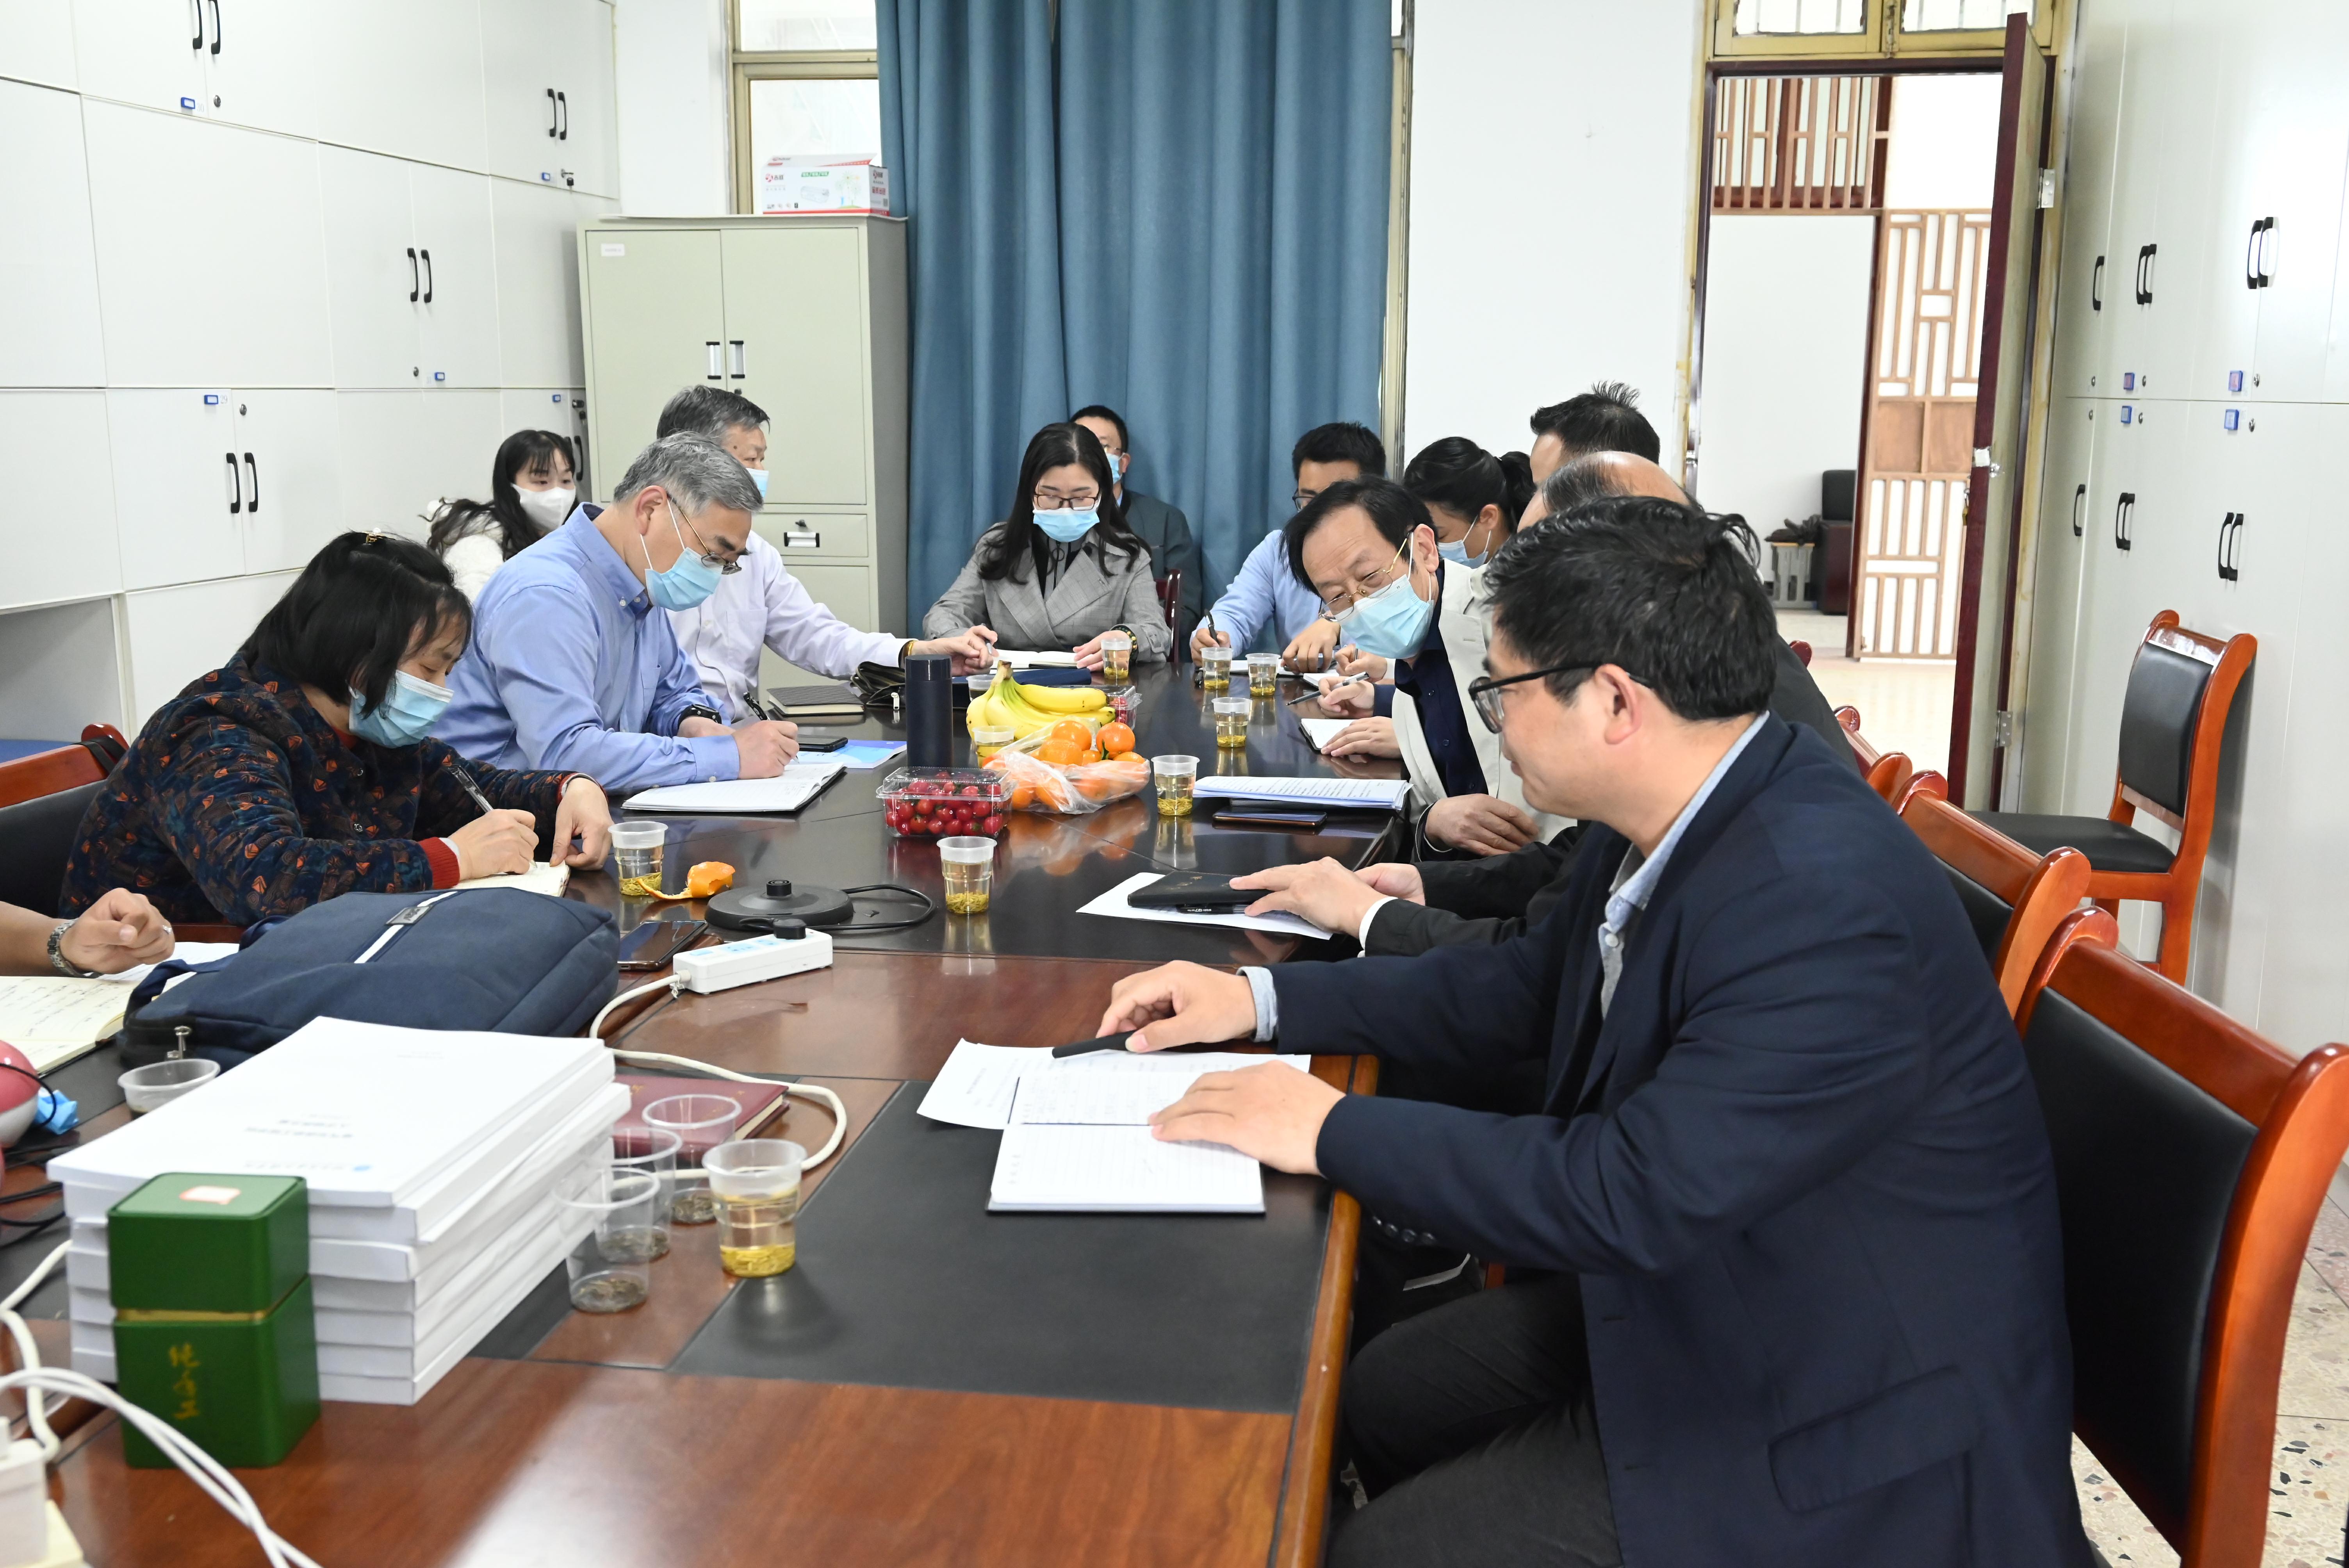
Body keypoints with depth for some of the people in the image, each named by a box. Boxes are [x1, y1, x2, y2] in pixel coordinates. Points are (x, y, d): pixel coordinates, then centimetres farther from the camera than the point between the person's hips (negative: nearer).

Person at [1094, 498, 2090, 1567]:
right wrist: (1265, 998, 5)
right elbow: (1528, 990, 11)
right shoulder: (1672, 822, -4)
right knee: (1384, 1396, 13)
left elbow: (1628, 1197, -33)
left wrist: (1334, 1133, -22)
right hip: (1696, 1292, 9)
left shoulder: (1827, 902, -33)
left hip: (1850, 1423, -8)